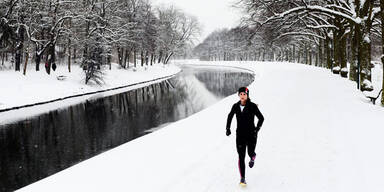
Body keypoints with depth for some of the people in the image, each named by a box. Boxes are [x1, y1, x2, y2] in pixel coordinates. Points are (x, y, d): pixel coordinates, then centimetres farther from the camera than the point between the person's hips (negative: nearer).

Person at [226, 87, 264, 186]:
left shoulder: (252, 106, -9)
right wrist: (228, 128, 7)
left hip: (251, 134, -2)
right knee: (241, 156, -3)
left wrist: (257, 129, -11)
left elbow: (261, 118, -2)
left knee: (250, 153, -1)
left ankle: (252, 158, 40)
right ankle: (242, 178, 6)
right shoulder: (235, 106, -1)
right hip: (240, 135, 2)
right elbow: (230, 116, 15)